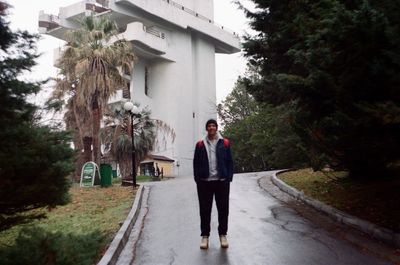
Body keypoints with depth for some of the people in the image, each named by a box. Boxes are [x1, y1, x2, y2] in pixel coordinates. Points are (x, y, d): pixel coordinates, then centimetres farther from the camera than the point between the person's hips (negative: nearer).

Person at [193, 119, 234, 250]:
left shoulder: (225, 143, 5)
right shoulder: (200, 145, 6)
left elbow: (230, 162, 5)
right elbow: (196, 163, 6)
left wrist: (229, 178, -3)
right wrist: (197, 179, -2)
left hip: (222, 181, 0)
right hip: (204, 182, 0)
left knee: (223, 209, 5)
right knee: (205, 210, 5)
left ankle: (223, 235, 19)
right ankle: (205, 235, 16)